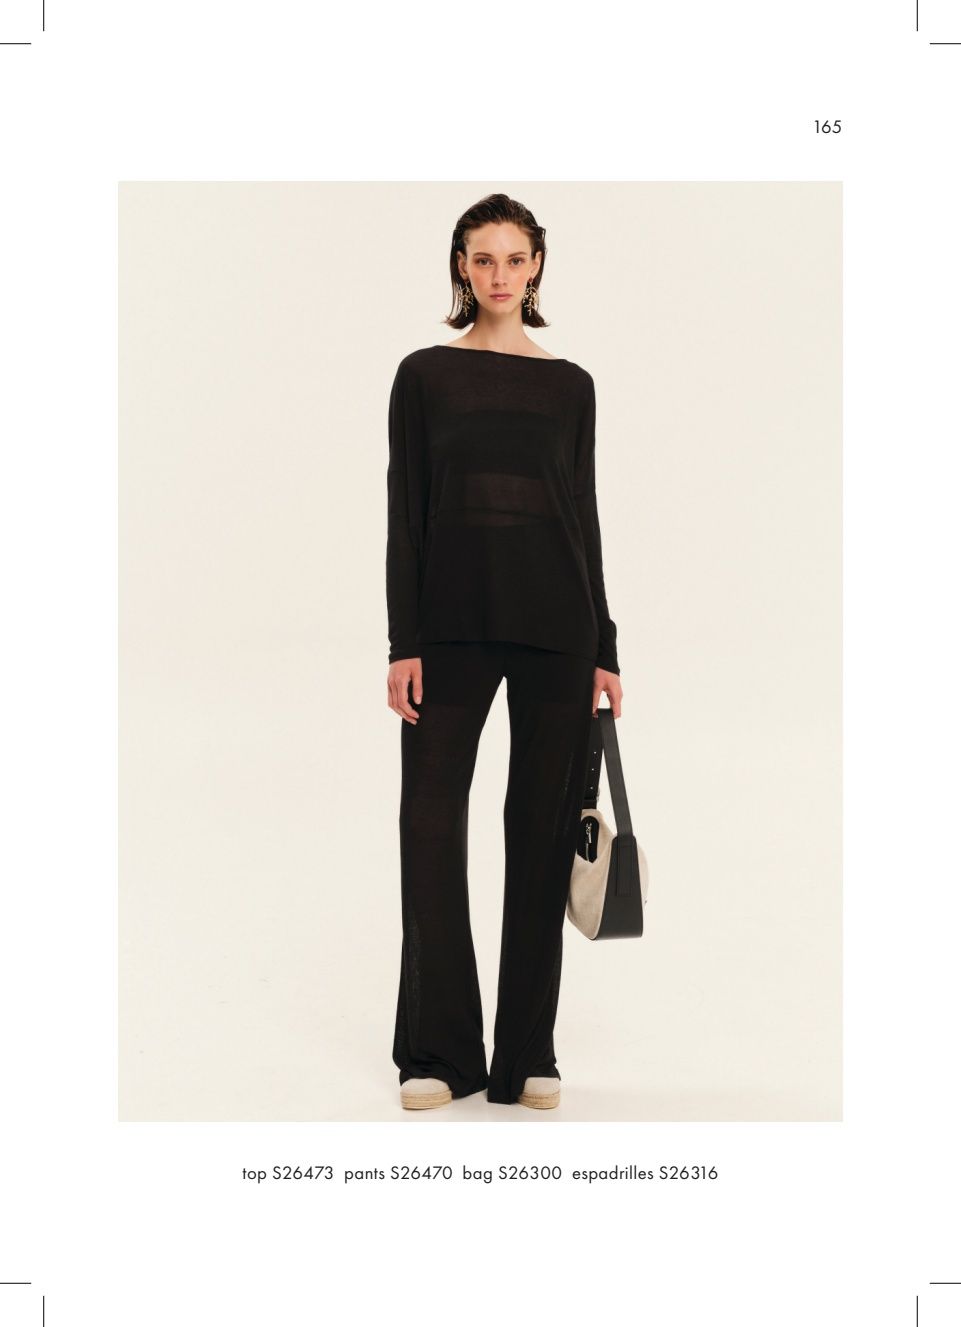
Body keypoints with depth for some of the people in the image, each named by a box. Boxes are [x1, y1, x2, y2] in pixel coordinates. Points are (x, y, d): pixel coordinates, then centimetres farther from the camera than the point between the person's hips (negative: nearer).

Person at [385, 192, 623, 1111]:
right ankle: (439, 1052, 7)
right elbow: (405, 512, -1)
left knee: (542, 827, 4)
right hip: (452, 617, -2)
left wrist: (604, 648, 5)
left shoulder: (569, 385, 11)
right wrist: (404, 642, -9)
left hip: (553, 619, 2)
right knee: (431, 820, -4)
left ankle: (527, 1053, 14)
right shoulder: (425, 373, 4)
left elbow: (583, 513, 10)